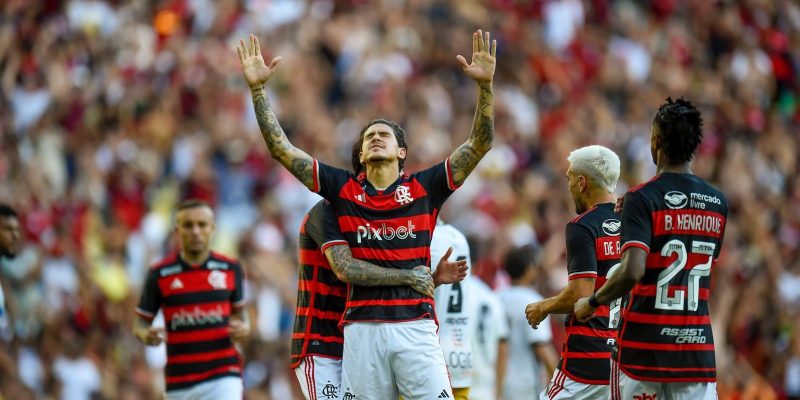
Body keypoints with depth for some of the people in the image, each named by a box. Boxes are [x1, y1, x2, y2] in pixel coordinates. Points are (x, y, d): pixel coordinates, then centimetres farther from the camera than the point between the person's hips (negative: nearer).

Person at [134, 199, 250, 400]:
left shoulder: (230, 269, 3)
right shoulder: (159, 274, -1)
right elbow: (140, 322, 6)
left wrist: (244, 327, -4)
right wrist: (146, 335, -17)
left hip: (223, 377, -1)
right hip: (179, 381, 1)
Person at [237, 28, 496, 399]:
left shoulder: (424, 188, 8)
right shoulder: (344, 189, 11)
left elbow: (479, 145, 4)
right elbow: (281, 148, 11)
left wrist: (485, 85, -8)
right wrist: (257, 88, 5)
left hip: (415, 325, -1)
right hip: (362, 326, 1)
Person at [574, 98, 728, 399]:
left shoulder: (643, 199, -9)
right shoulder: (717, 203, 7)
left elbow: (632, 271, -22)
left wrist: (592, 302, -4)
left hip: (644, 347, -4)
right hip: (698, 349, 4)